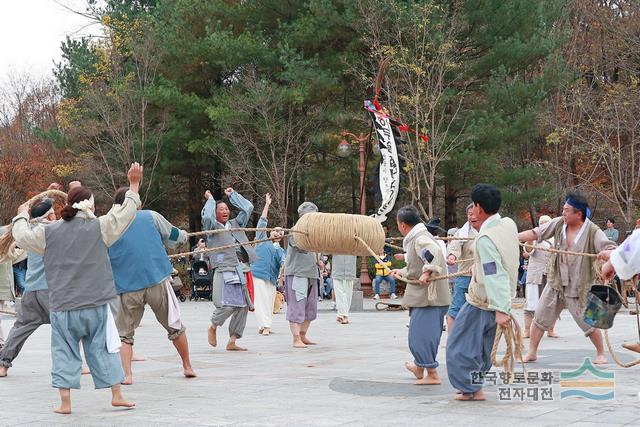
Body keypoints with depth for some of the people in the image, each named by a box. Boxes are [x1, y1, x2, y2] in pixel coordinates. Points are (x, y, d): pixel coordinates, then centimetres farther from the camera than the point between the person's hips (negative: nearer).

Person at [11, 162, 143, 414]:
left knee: (64, 353, 7)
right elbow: (126, 212, 1)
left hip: (63, 308, 1)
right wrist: (134, 185, 13)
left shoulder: (49, 233, -1)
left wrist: (22, 216, 31)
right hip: (96, 306, 0)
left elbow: (21, 236, 12)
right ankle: (116, 395, 13)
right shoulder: (98, 228, -6)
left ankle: (65, 402, 4)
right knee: (103, 350, 10)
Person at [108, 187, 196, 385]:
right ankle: (187, 367, 30)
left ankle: (127, 375, -1)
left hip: (128, 287, 0)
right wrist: (184, 235, 37)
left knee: (124, 333, 14)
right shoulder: (151, 216, 4)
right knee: (175, 326, 18)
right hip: (157, 280, 0)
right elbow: (175, 237, 14)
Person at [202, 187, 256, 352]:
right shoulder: (212, 228, 5)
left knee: (243, 307, 1)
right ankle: (212, 328, 13)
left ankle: (232, 342, 9)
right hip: (225, 272, -6)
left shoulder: (236, 224, 23)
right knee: (227, 305, -17)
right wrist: (210, 200, 0)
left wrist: (233, 194, 26)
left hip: (243, 271, 6)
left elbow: (248, 208, 23)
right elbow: (207, 217, -15)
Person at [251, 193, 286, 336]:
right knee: (261, 300, -10)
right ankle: (265, 325, -15)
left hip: (271, 278, 3)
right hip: (258, 274, -3)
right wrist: (267, 205, 9)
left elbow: (283, 261, -3)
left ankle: (263, 325, 6)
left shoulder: (280, 250, 17)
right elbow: (262, 222, 12)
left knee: (270, 302, 1)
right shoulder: (262, 240, 14)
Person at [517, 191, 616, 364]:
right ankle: (531, 353, 20)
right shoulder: (559, 224, -4)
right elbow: (535, 233, 0)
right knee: (539, 318, 7)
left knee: (589, 323, 4)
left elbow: (611, 248, -22)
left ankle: (601, 354, 24)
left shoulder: (593, 232, -15)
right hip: (556, 283, 4)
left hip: (579, 287, -4)